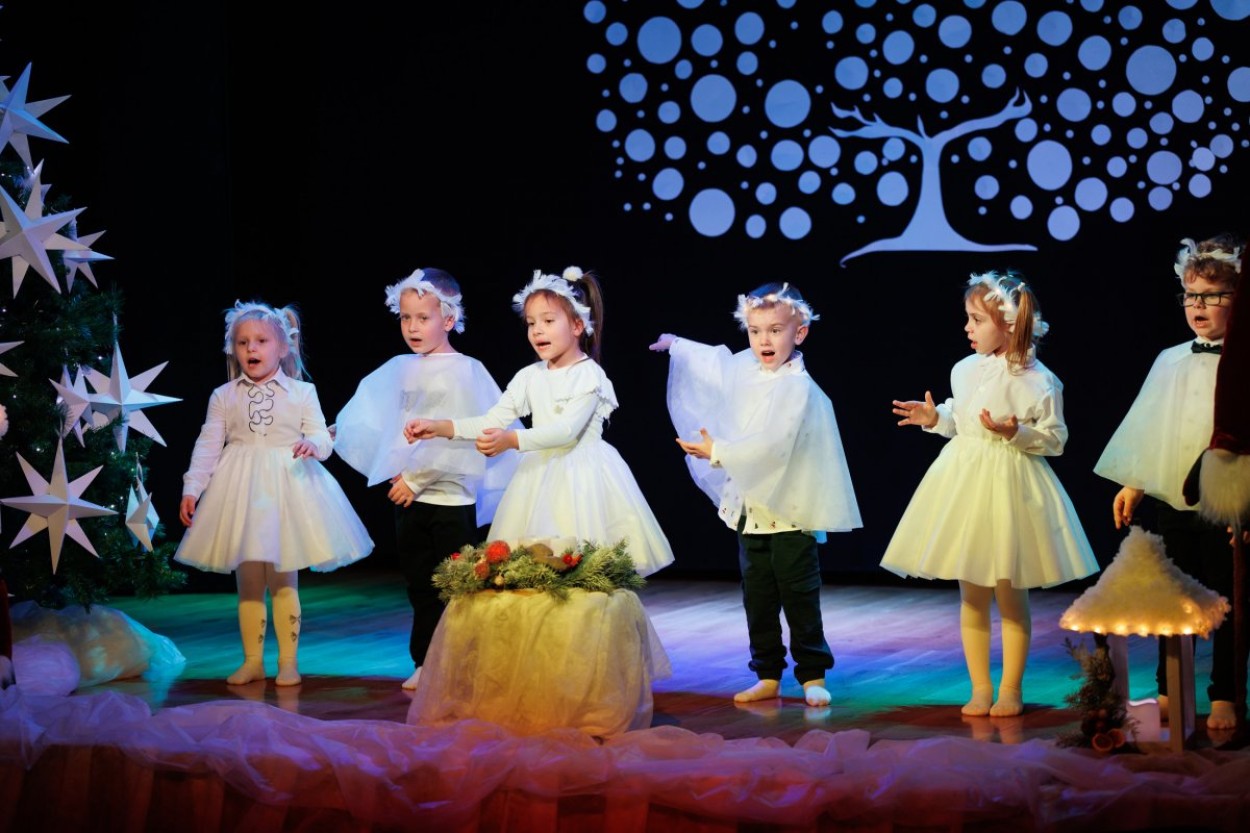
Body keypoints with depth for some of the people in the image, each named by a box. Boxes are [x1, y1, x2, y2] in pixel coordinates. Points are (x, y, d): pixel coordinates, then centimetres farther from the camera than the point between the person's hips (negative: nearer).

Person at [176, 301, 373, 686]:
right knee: (248, 581, 4)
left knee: (283, 581, 2)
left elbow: (322, 439, -1)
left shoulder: (301, 393, 2)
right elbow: (207, 447, 4)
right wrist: (191, 489, -3)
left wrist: (313, 445, -24)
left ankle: (288, 660, 10)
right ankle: (252, 660, 13)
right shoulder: (224, 397, 5)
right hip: (241, 492, 1)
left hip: (288, 489, -1)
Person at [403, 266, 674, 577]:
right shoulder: (529, 377, 8)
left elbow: (567, 429, -21)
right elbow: (492, 421, 4)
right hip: (542, 476, 5)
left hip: (583, 479, -5)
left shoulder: (589, 374, -10)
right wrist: (440, 427, -10)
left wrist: (512, 440, -34)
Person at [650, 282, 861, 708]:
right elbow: (713, 362, 32)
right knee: (757, 596, 9)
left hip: (791, 512, -7)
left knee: (799, 595, -2)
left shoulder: (798, 388, -18)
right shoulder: (744, 370, 7)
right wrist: (677, 346, 43)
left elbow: (773, 445, -28)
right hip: (751, 508, 7)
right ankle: (768, 675, 16)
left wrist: (718, 453, -27)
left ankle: (813, 675, 7)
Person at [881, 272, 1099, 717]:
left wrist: (1016, 433, -22)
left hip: (1010, 484, -5)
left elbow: (1054, 438, -7)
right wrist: (937, 419, 0)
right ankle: (980, 688, 17)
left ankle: (1010, 689, 16)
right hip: (964, 480, 5)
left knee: (1010, 594, 4)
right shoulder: (964, 371, 4)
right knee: (971, 596, 8)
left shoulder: (1037, 381, -11)